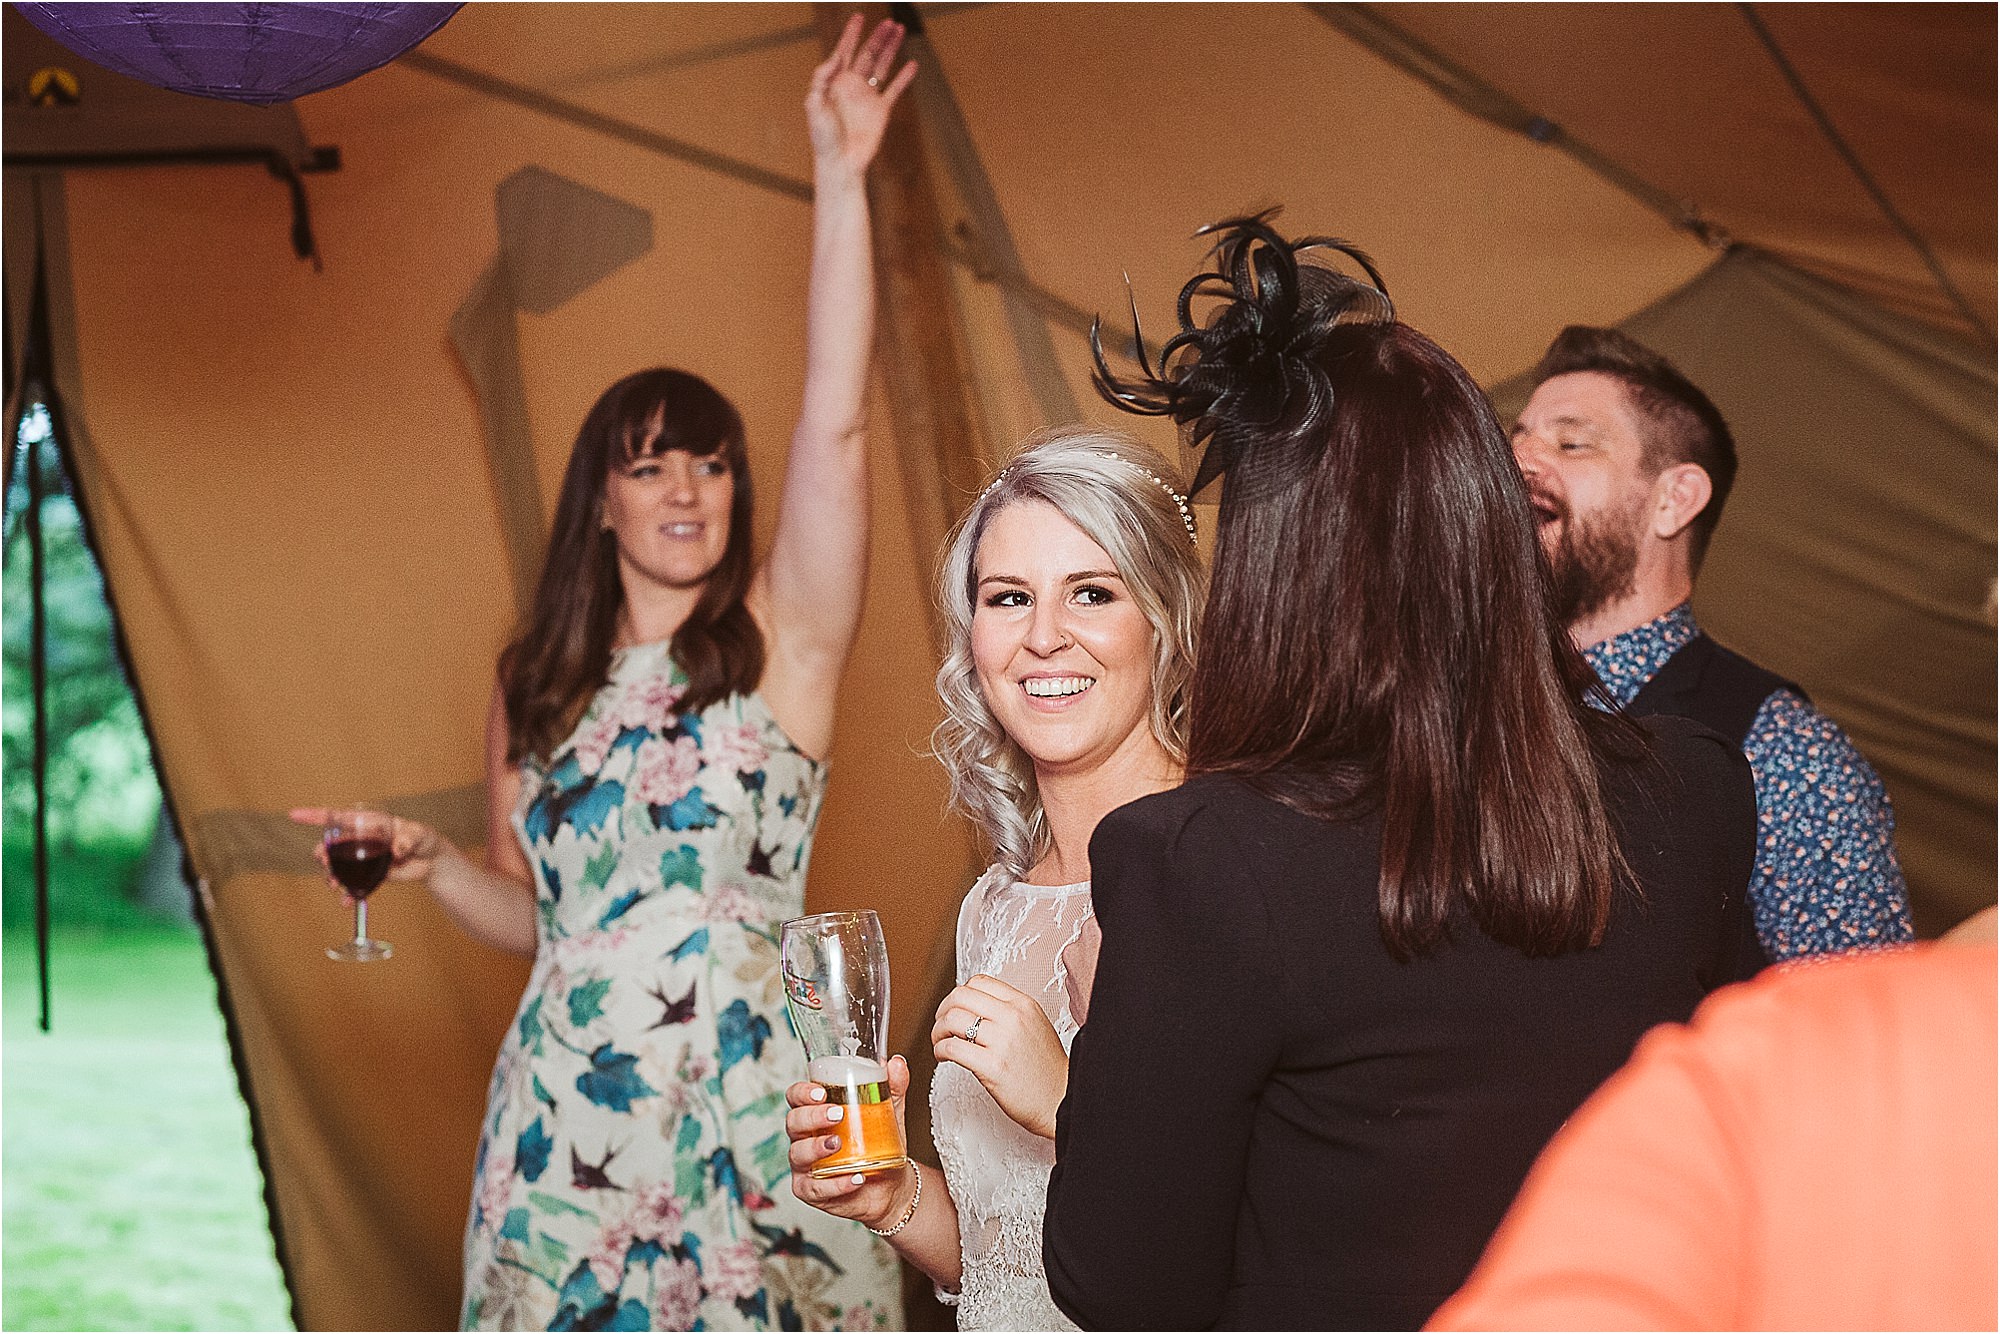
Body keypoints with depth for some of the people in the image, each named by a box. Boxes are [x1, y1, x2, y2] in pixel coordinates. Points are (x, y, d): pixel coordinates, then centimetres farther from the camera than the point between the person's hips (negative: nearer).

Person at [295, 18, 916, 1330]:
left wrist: (841, 176, -16)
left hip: (754, 1122, -3)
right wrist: (432, 863, -3)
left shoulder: (782, 641, -1)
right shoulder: (536, 689, 10)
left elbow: (835, 424, -13)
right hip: (567, 1123, 3)